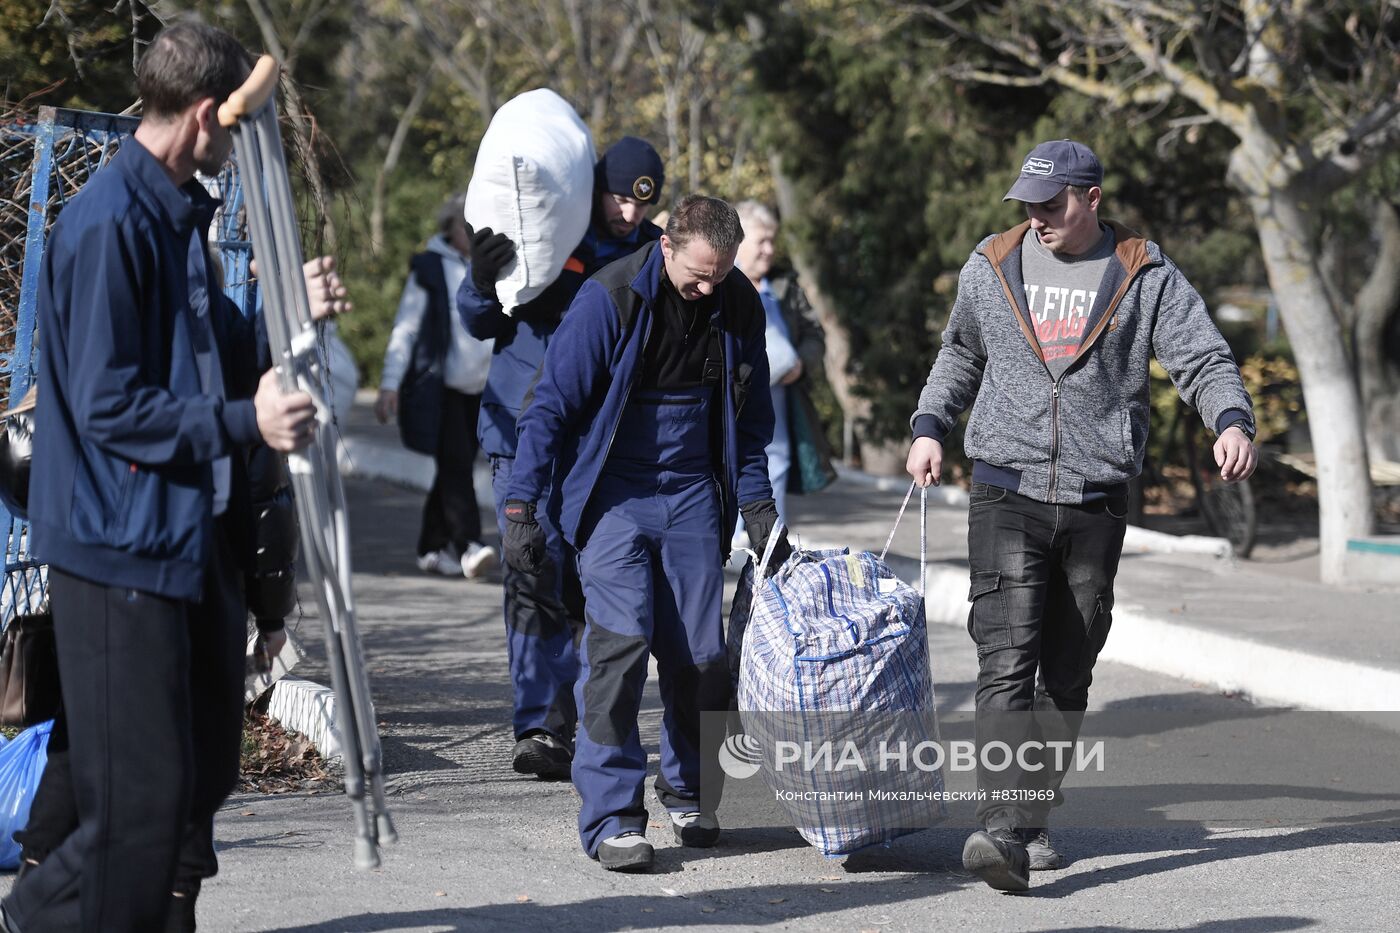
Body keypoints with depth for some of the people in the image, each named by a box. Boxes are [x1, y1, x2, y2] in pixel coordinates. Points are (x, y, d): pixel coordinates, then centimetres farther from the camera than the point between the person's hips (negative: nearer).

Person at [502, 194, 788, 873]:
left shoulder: (738, 307, 1)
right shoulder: (610, 298, -14)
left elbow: (749, 415, 15)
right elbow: (552, 404, -10)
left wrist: (756, 505, 9)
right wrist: (521, 507, -14)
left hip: (692, 494, 4)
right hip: (613, 493, -4)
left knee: (700, 652, 3)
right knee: (620, 639, -15)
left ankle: (689, 788, 24)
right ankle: (611, 816, -11)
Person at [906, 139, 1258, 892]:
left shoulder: (1146, 277, 1)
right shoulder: (992, 267, 8)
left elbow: (1204, 360, -3)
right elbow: (962, 353, 24)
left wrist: (1232, 422, -22)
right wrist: (929, 426, 13)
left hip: (1096, 500, 0)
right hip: (1007, 492, 0)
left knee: (1067, 674, 7)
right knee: (1007, 662, -15)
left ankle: (1033, 820, 18)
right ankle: (1004, 826, -25)